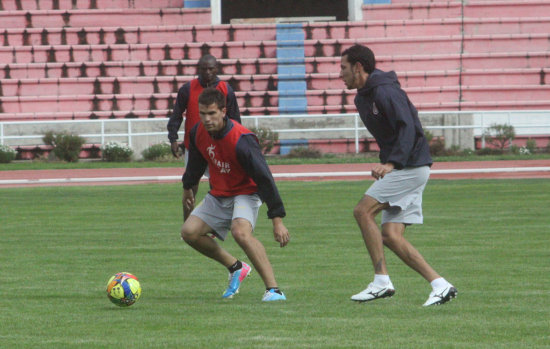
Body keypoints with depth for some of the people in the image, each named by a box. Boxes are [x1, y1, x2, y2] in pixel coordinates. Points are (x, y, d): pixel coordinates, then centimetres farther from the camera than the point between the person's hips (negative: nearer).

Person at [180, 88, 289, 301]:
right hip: (218, 195, 7)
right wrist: (188, 187, 30)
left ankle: (273, 290, -33)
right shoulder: (198, 133, -8)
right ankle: (235, 268, 15)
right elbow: (196, 162, 16)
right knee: (189, 232, -4)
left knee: (241, 232, -34)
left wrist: (277, 220, -29)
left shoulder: (241, 140, -29)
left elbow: (264, 178, -27)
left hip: (245, 194, -7)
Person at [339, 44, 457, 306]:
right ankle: (439, 285, -1)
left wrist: (392, 163, -31)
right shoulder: (363, 98, 16)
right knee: (391, 236, 0)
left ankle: (382, 281, -12)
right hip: (398, 169, 10)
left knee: (363, 211, -15)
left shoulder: (384, 91, -14)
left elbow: (407, 128, -23)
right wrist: (386, 164, 14)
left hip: (411, 166, -10)